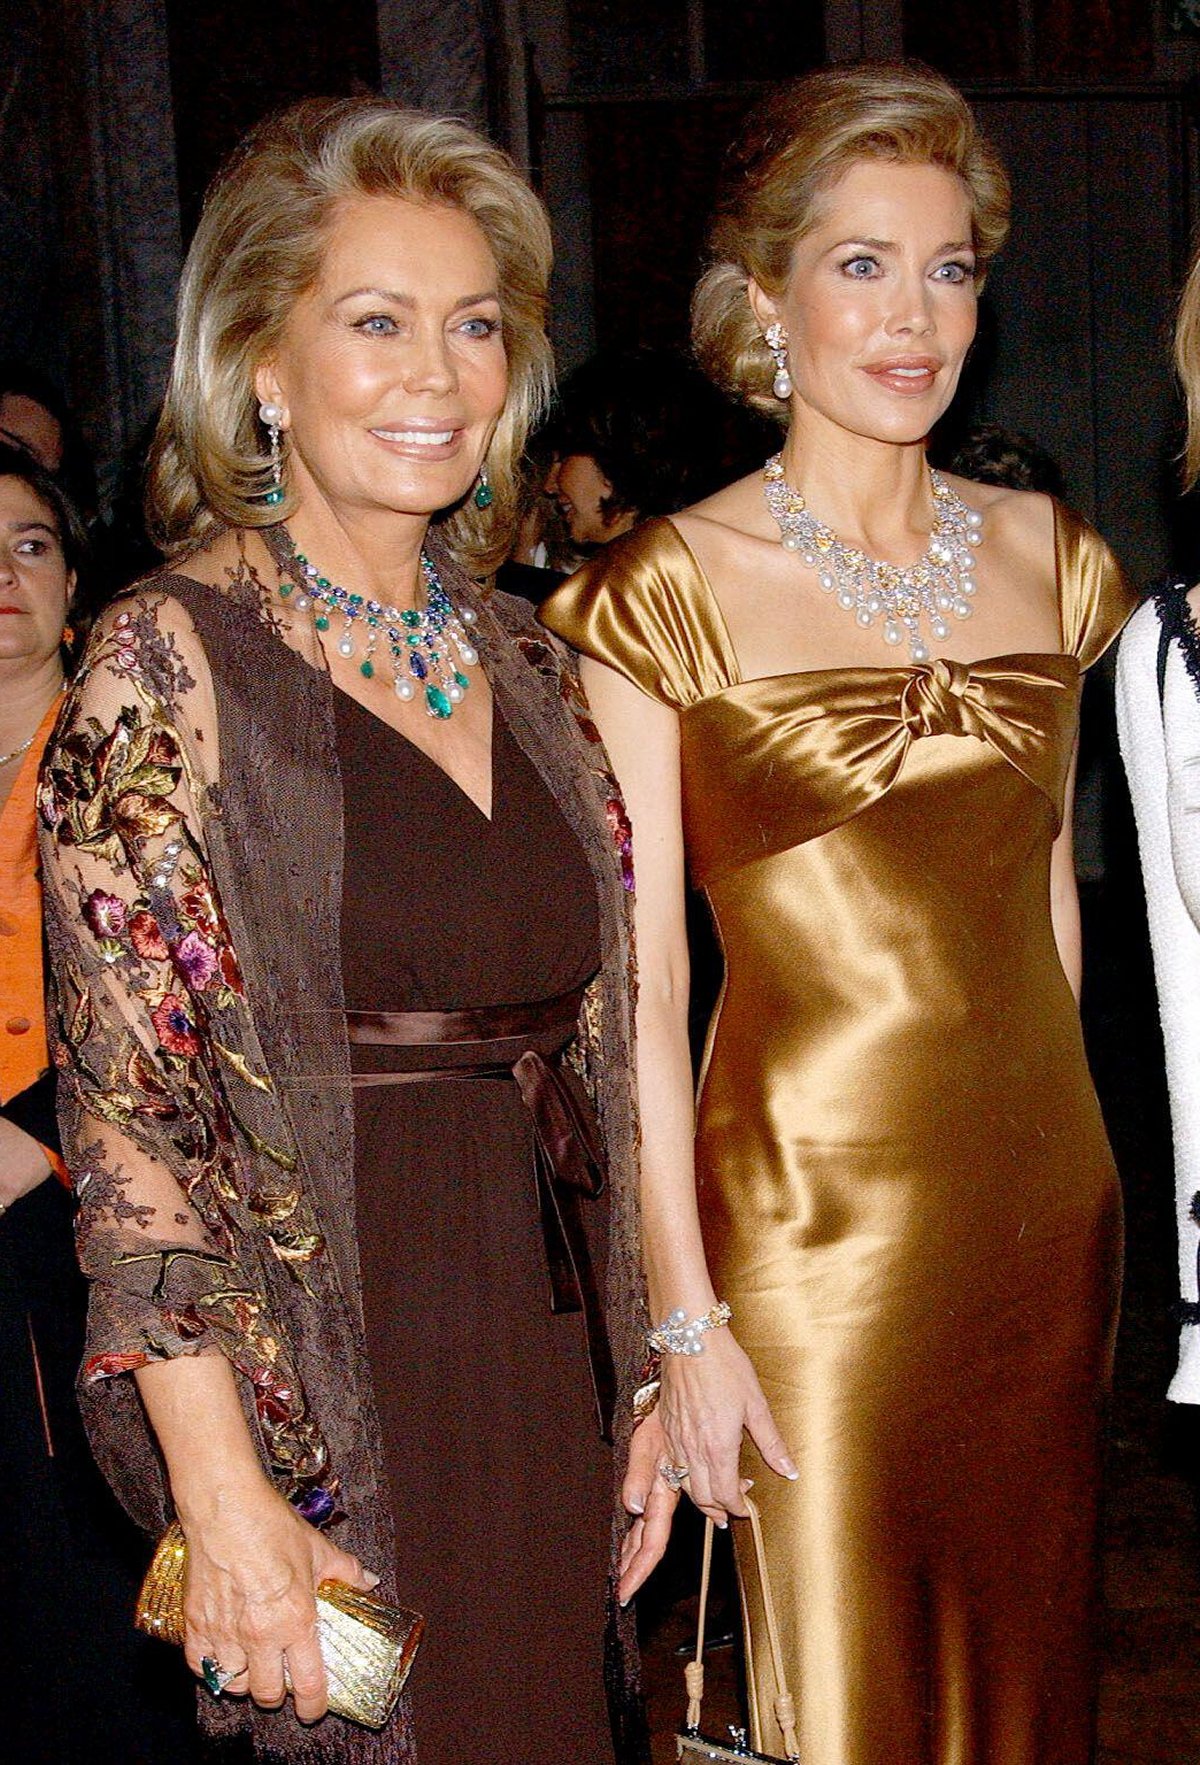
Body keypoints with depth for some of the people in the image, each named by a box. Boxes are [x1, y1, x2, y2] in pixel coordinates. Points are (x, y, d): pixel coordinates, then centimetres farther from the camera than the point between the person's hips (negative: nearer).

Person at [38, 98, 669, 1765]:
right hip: (320, 1394, -5)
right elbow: (130, 1117, -14)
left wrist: (642, 1386, 10)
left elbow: (594, 1054, 11)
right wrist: (228, 1499, -17)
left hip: (549, 1364, 6)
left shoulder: (524, 660, 7)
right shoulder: (171, 663, -11)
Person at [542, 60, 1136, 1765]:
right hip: (810, 1217, -4)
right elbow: (636, 986, -11)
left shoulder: (1048, 556, 6)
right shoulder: (670, 591, -9)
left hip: (1044, 1194, 5)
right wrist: (682, 1318, -13)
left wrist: (1077, 1185, 15)